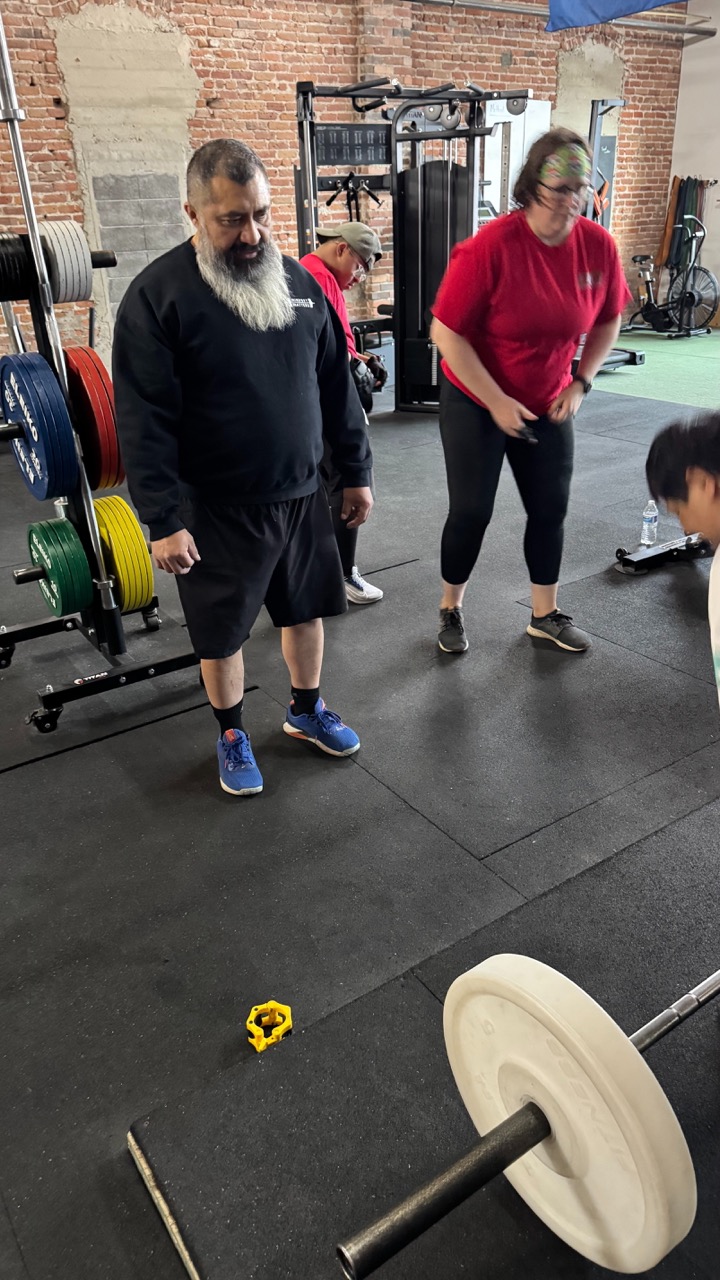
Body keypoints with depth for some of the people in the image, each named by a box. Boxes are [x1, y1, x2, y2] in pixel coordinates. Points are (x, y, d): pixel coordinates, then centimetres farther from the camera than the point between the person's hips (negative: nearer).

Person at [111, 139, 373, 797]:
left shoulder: (298, 280, 3)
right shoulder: (158, 296, -13)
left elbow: (336, 385, 9)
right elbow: (144, 421, -15)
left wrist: (357, 470, 9)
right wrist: (164, 520, -18)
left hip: (301, 496, 5)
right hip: (217, 511, -4)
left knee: (306, 610, 18)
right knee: (223, 632, 10)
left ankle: (307, 710, 42)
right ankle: (232, 735, 34)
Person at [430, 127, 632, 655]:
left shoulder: (599, 245, -9)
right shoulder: (490, 246, -22)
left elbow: (608, 321, 7)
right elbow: (446, 331, -21)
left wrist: (581, 384, -5)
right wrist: (496, 401, -22)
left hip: (550, 404, 4)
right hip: (477, 402, -4)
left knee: (551, 508, 9)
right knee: (472, 511, 1)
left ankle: (547, 614, 26)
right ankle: (451, 610, 23)